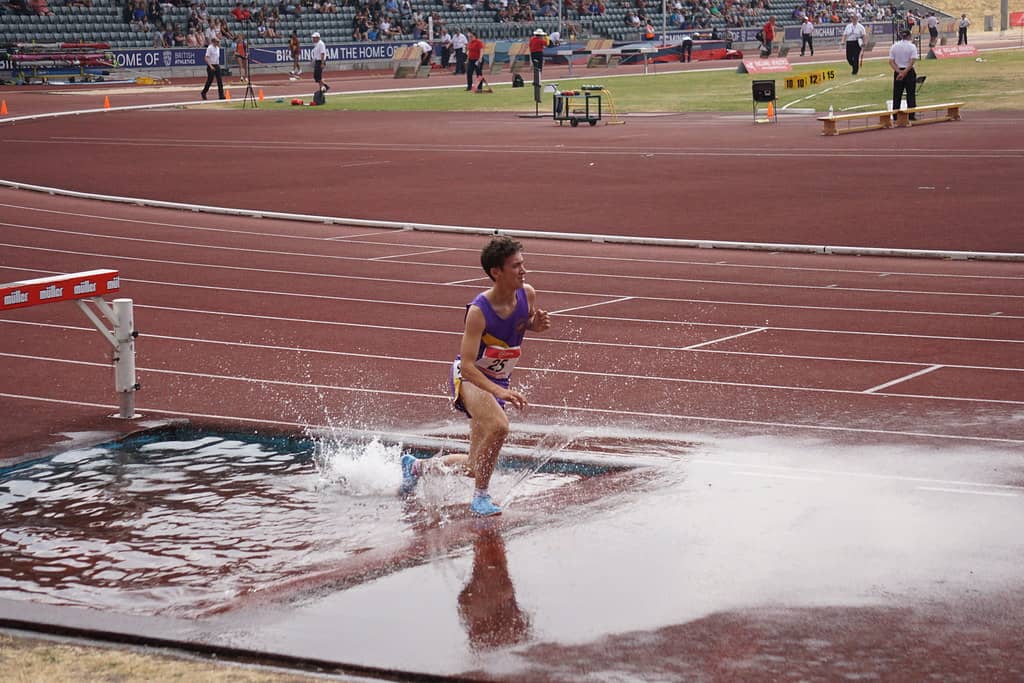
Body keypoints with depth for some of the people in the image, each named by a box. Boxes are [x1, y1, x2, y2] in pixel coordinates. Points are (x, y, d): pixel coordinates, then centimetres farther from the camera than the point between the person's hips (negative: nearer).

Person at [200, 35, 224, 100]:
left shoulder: (218, 48, 11)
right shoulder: (209, 48, -14)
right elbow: (206, 58, -18)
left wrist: (218, 64, 16)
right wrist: (210, 66, -24)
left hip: (217, 66, 7)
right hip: (211, 66, -7)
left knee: (220, 81, -1)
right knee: (210, 81, 0)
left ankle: (221, 95, -1)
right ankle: (203, 93, 20)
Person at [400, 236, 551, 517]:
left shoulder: (528, 294, -11)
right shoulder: (479, 311, -28)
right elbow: (467, 365, -30)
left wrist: (538, 323, -11)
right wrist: (500, 392, -42)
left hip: (497, 383, 7)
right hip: (467, 378, -7)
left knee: (476, 467, 11)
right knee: (498, 426, -37)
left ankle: (417, 466, 37)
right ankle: (481, 498, -19)